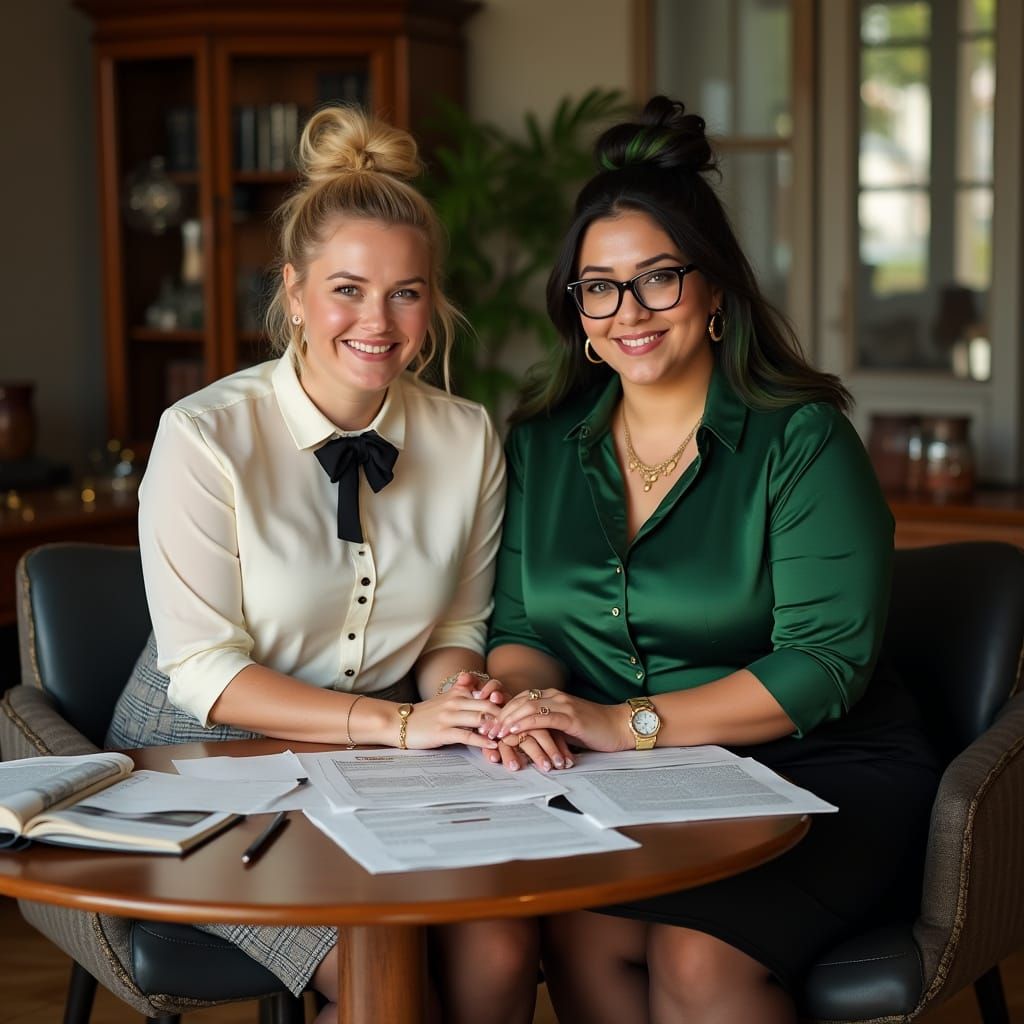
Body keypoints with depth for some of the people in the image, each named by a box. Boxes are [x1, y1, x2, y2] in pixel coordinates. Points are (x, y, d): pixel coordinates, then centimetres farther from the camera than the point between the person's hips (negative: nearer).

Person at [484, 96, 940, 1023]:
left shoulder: (801, 439, -6)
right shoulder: (543, 444, 10)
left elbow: (827, 662, -14)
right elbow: (521, 628, 11)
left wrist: (629, 723, -22)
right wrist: (524, 701, -14)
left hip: (814, 773, -3)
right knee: (578, 935, -26)